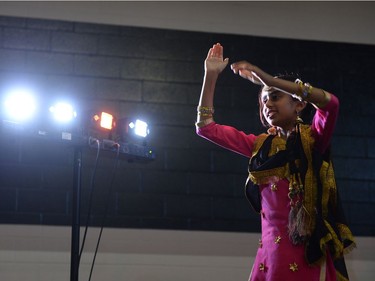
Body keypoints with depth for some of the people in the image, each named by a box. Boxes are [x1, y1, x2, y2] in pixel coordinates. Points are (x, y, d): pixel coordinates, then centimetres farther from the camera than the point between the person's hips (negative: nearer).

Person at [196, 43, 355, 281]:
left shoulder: (313, 138, 0)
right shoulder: (261, 145, 13)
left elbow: (330, 103, -22)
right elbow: (206, 127, 13)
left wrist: (268, 79, -22)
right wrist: (211, 75, 7)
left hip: (309, 249, -4)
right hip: (270, 250, 5)